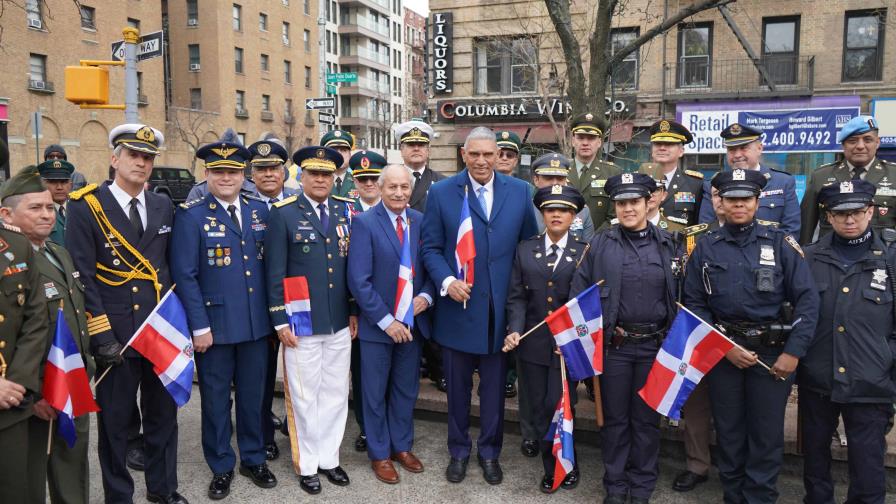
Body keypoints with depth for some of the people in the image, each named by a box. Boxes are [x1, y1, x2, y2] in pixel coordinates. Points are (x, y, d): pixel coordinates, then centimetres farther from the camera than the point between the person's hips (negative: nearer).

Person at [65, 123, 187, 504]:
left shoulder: (163, 206, 8)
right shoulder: (86, 207, -6)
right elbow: (81, 277, -10)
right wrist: (101, 335, -14)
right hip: (115, 334, -4)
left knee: (163, 412, 15)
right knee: (115, 419, 10)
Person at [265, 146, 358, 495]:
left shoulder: (346, 210, 7)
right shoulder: (283, 213, -6)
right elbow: (275, 272, -7)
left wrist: (354, 311, 9)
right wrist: (281, 321, -9)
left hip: (340, 323, 4)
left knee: (336, 395, 13)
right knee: (305, 397, 8)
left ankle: (329, 458, 30)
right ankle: (307, 465, 26)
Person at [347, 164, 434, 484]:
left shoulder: (421, 221, 2)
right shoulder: (365, 223, -11)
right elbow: (359, 281, -16)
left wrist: (426, 296, -13)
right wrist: (387, 320, -18)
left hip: (412, 323, 4)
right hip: (377, 324, -4)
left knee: (407, 389, 18)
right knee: (376, 393, 12)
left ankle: (402, 446, 36)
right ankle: (379, 454, 29)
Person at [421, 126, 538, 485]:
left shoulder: (519, 191, 2)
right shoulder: (441, 193, -3)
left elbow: (529, 244, 6)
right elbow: (431, 247, -1)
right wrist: (447, 280, -18)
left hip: (501, 308, 1)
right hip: (458, 307, -1)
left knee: (495, 386, 13)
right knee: (458, 386, 14)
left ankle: (489, 451, 33)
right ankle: (459, 450, 34)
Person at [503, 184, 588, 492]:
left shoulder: (585, 252, 0)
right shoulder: (525, 250, 6)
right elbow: (517, 296, 3)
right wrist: (514, 330, -11)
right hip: (532, 343, 3)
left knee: (559, 408, -4)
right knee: (539, 411, 10)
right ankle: (551, 468, 30)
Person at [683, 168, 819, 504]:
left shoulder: (780, 243, 0)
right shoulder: (706, 247, 3)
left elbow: (807, 299, -4)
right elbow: (694, 304, 1)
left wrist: (793, 352, -10)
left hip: (773, 353, -1)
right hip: (723, 351, 1)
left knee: (767, 434, 7)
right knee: (728, 431, 13)